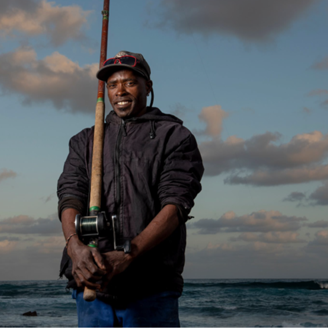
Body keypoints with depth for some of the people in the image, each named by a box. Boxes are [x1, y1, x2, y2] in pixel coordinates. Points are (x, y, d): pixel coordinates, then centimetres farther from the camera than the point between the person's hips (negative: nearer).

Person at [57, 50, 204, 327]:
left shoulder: (175, 137, 7)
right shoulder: (85, 141, 18)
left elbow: (176, 205, -6)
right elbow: (70, 195, 2)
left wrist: (128, 255, -21)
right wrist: (75, 246, -20)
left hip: (151, 291, -3)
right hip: (91, 285, 3)